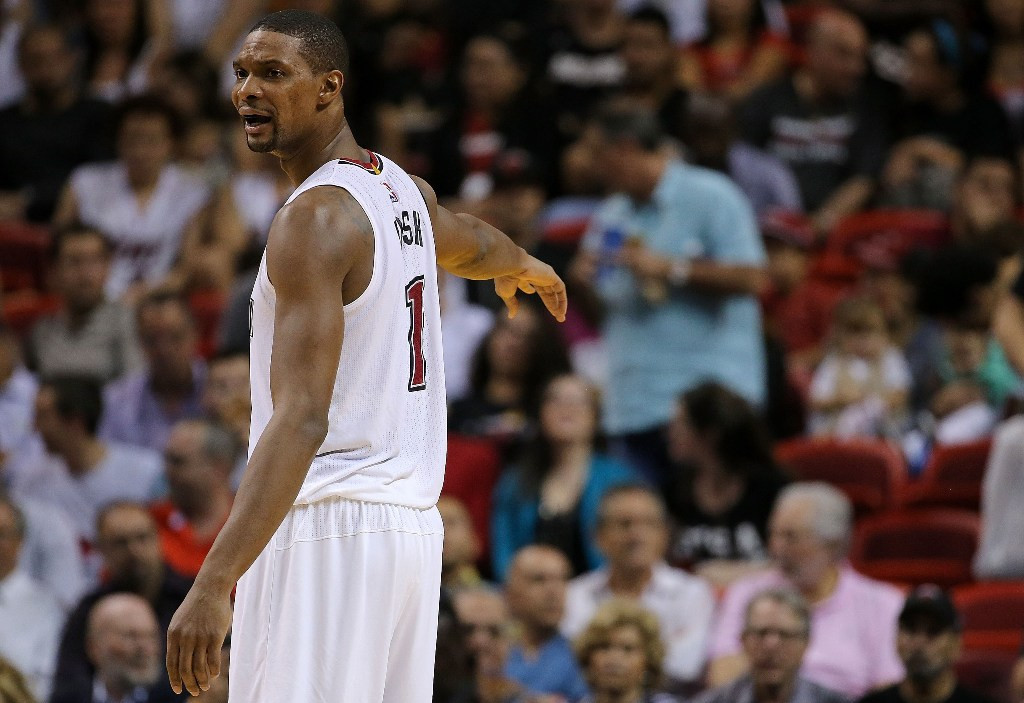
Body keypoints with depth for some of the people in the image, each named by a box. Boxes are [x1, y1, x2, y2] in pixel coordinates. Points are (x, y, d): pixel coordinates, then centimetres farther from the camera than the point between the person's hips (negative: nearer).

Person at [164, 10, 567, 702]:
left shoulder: (314, 218, -14)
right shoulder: (402, 190, 13)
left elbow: (302, 419, -24)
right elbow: (472, 243, 39)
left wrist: (214, 584, -32)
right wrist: (524, 267, 65)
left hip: (327, 527, -9)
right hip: (412, 521, 9)